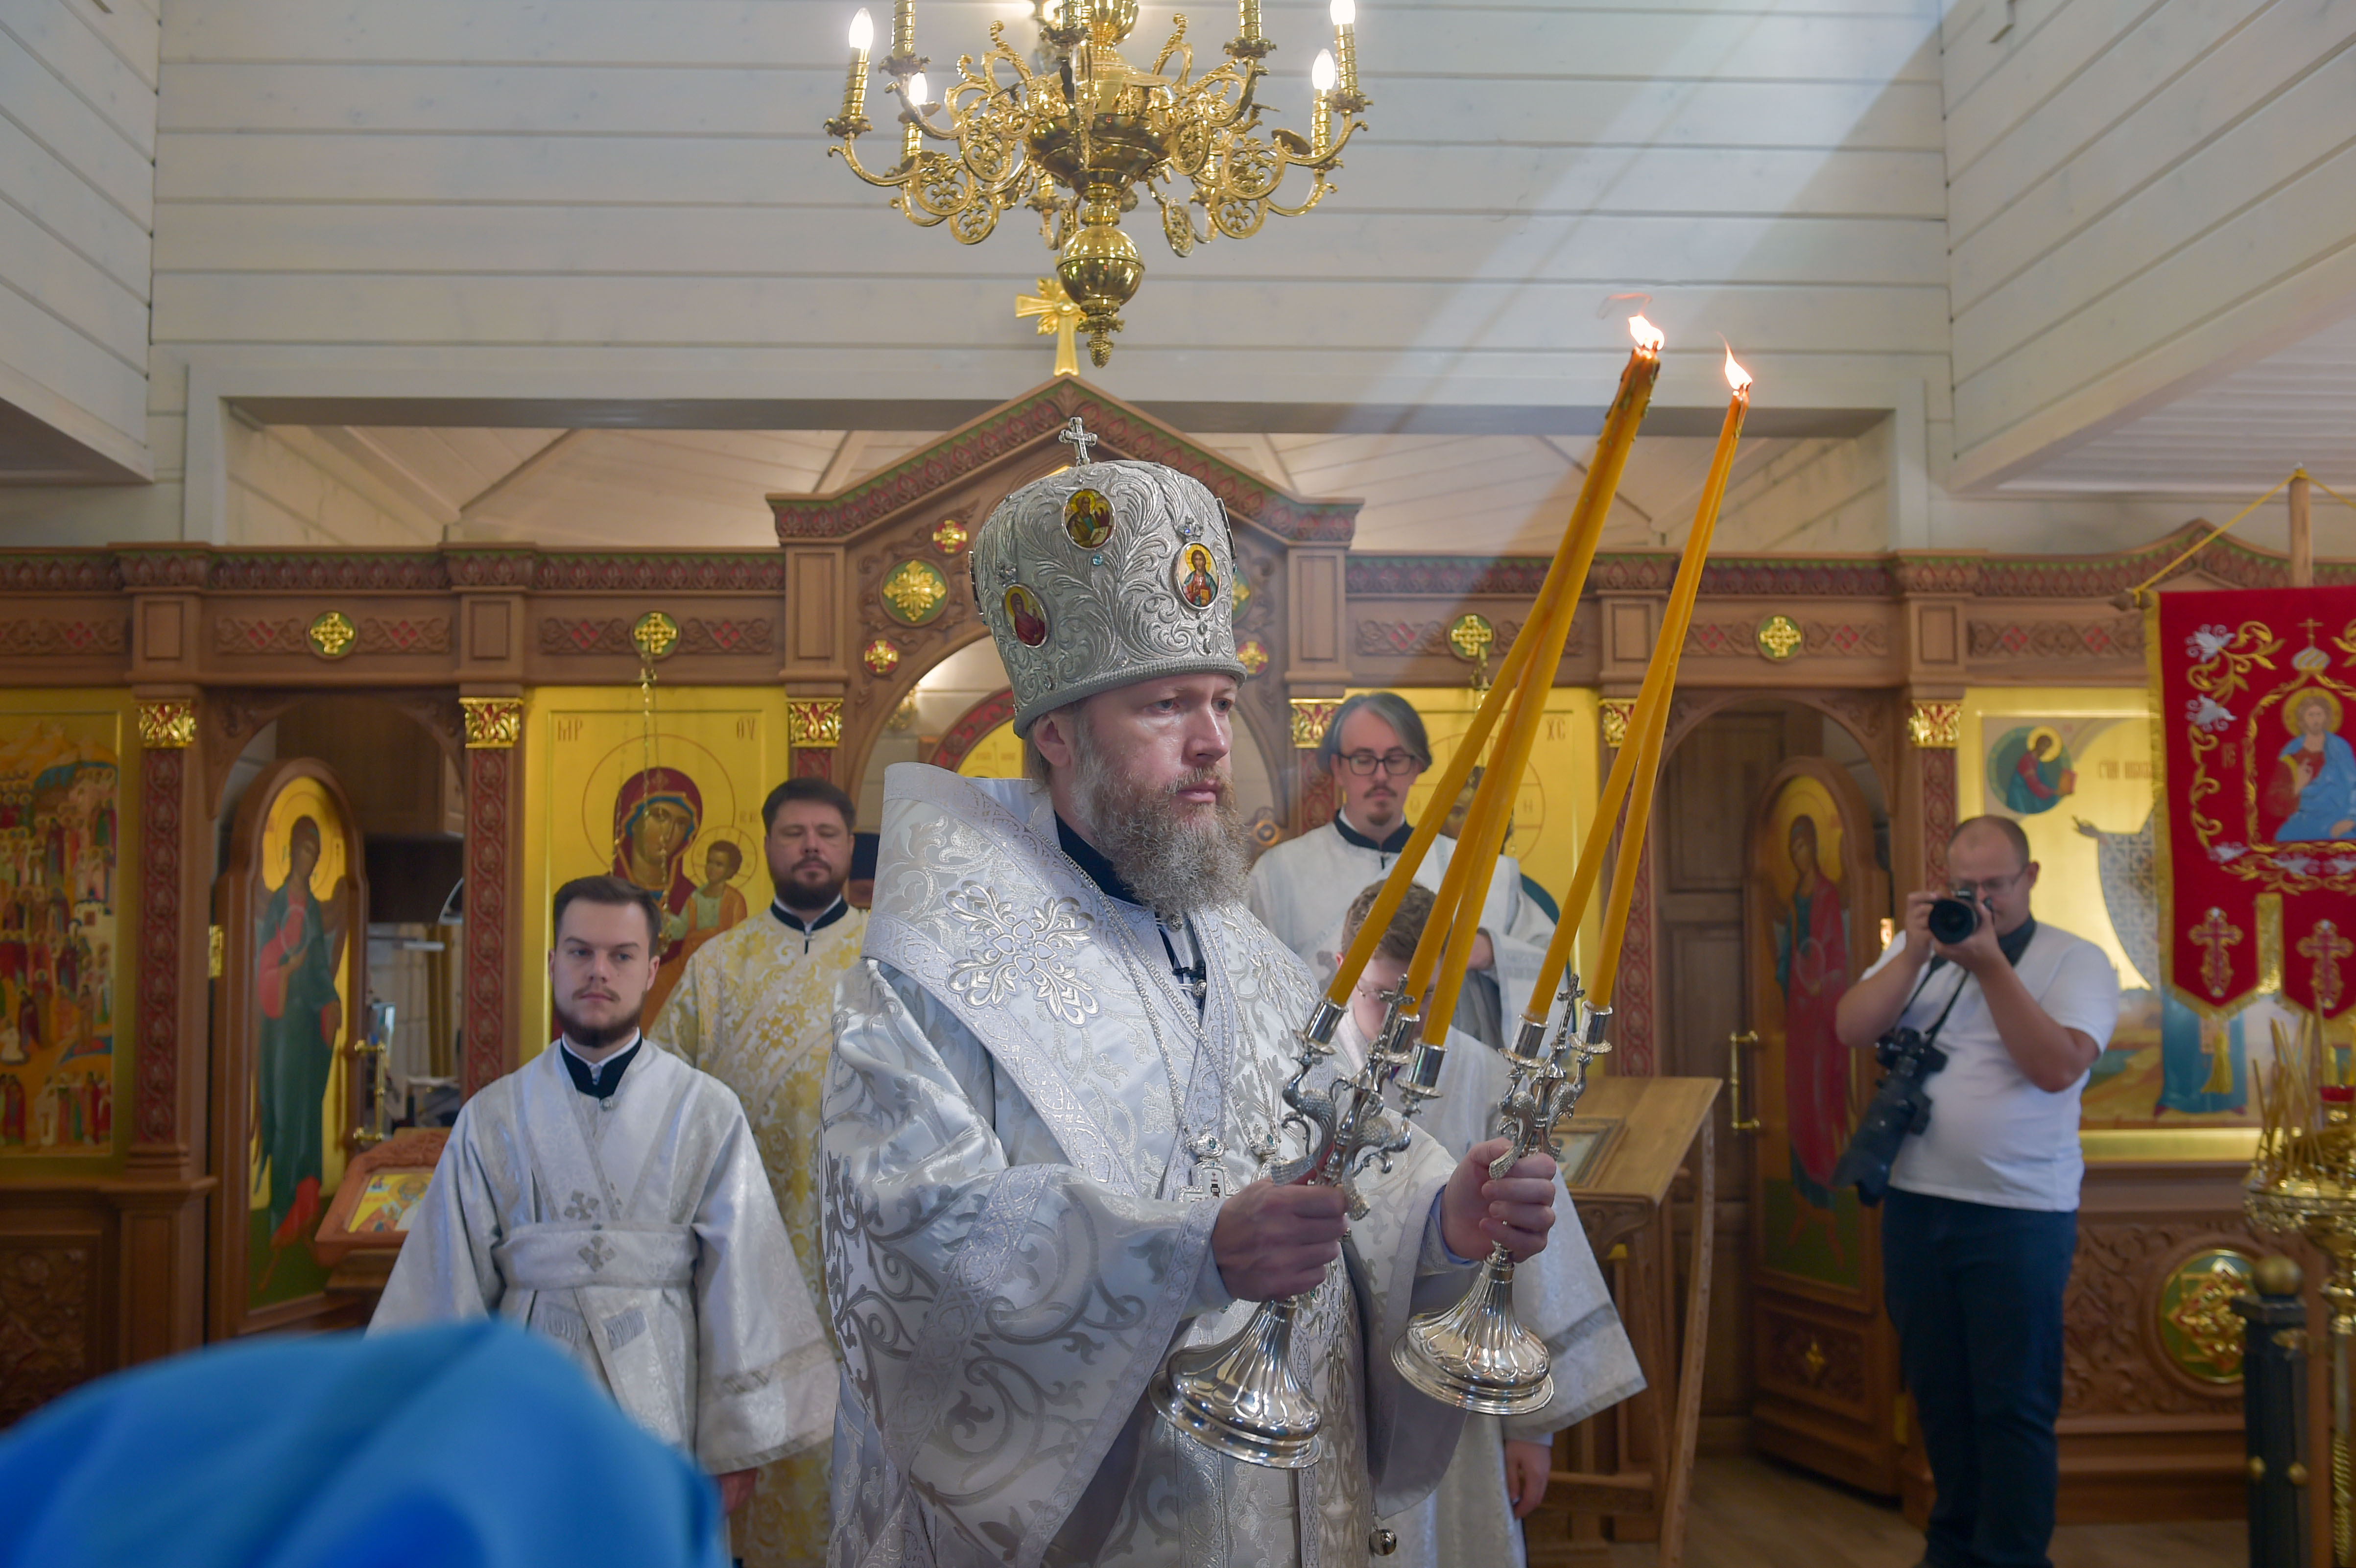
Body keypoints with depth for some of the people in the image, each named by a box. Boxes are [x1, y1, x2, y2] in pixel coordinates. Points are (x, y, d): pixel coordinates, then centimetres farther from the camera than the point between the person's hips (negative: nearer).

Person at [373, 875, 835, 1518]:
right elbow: (453, 1286, 4)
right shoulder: (492, 1120, 2)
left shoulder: (709, 1114, -4)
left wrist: (740, 1442, -2)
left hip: (661, 1417, -1)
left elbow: (740, 1280, -3)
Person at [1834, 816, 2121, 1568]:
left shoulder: (2076, 961, -3)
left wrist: (1990, 964, -21)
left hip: (2021, 1214, -4)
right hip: (1915, 1202, 4)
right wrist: (1916, 953, -14)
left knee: (2014, 1403, -1)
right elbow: (1853, 1031, -3)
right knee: (1939, 1389, 15)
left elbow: (2057, 1067, -18)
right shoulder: (1919, 953, 10)